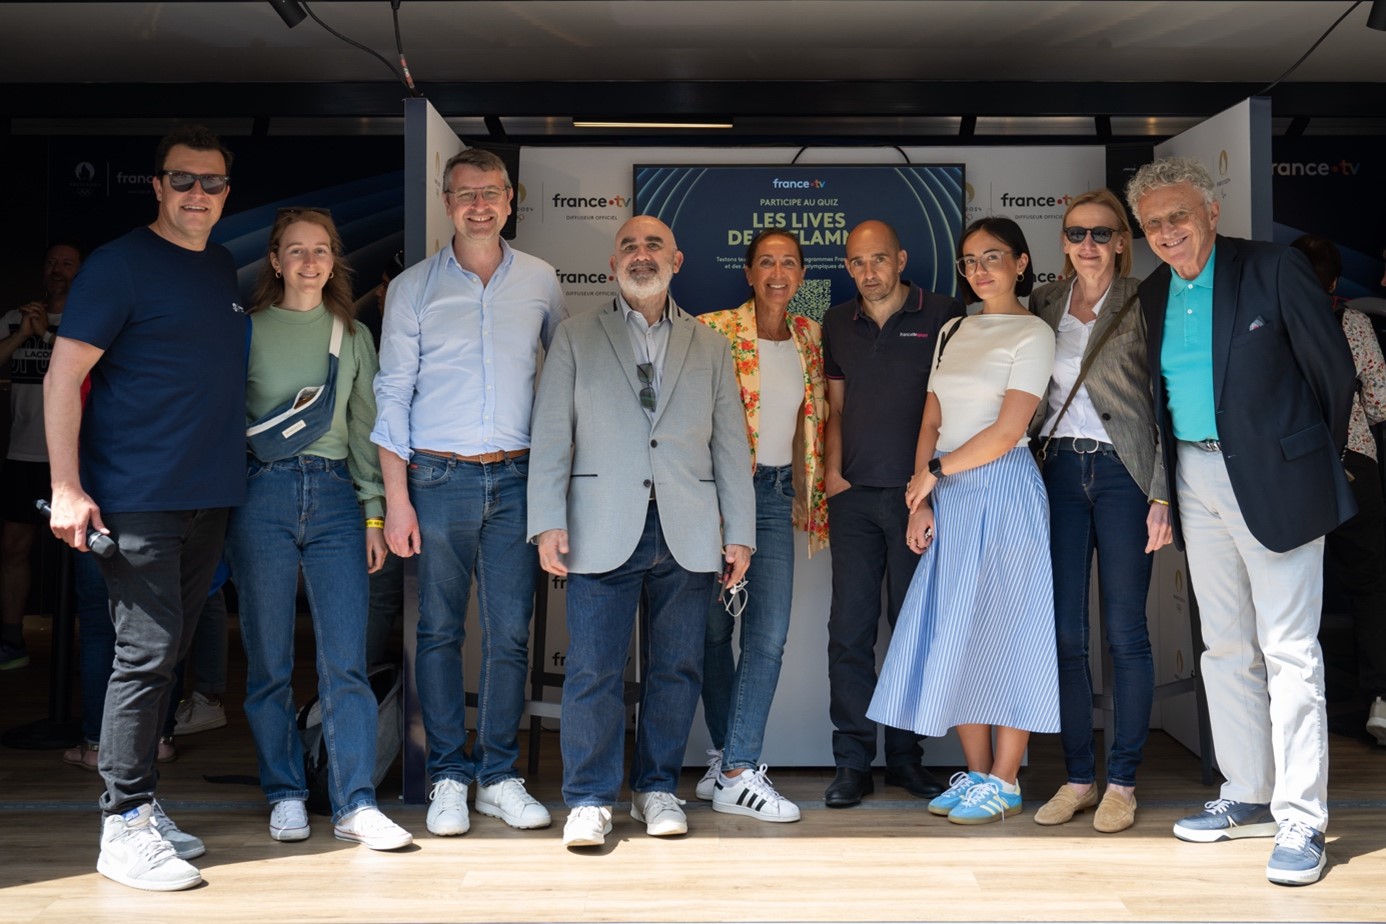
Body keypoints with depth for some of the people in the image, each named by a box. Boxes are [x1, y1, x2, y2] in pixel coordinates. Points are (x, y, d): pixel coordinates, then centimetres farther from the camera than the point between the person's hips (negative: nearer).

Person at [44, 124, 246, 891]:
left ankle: (140, 807, 21)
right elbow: (63, 377, -9)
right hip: (135, 500, -7)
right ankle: (125, 826, 1)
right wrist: (66, 488, -16)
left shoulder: (226, 268, 15)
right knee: (146, 653, -7)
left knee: (166, 655, 11)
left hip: (208, 496, 7)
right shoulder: (119, 265, -6)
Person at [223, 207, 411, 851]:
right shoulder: (249, 329, 6)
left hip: (334, 494, 2)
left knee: (346, 660, -4)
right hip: (262, 492, -1)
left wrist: (374, 511, 8)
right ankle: (285, 796, 16)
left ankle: (355, 805, 0)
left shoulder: (353, 336, 13)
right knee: (269, 659, 3)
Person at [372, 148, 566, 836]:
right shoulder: (413, 287, 4)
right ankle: (448, 778, 13)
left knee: (510, 632, 2)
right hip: (439, 476, -1)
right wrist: (396, 497, -5)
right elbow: (393, 395, 2)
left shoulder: (540, 282, 9)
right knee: (440, 630, 2)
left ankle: (499, 776, 13)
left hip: (516, 477, 1)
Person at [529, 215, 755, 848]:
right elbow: (551, 435, 3)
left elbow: (731, 444, 12)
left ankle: (657, 788, 21)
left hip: (688, 534, 2)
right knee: (593, 670, -3)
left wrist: (739, 532, 5)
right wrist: (548, 522, -6)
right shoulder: (576, 337, 9)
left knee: (676, 668, 7)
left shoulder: (709, 345, 15)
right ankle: (590, 800, 8)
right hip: (604, 530, -2)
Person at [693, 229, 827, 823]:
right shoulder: (714, 331, -6)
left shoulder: (810, 338, 10)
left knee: (769, 636, -5)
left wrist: (808, 492, 17)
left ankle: (733, 768, 1)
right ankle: (734, 765, 19)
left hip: (777, 493, 4)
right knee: (715, 628, 5)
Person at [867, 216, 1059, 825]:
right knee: (954, 635, 5)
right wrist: (921, 502, 1)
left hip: (1001, 489, -6)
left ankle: (1004, 781, 5)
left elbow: (1007, 431, -11)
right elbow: (931, 424, 12)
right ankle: (976, 773, 15)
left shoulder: (1032, 334, -3)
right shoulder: (953, 332, 17)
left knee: (1003, 628, -3)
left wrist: (935, 471, -6)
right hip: (948, 499, 6)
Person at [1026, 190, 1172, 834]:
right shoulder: (1043, 304, 12)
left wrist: (1161, 495, -9)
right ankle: (1078, 776, 14)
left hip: (1122, 472, -3)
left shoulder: (1143, 305, 1)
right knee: (1064, 631, 3)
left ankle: (1122, 782, 10)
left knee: (1124, 631, 0)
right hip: (1059, 471, 4)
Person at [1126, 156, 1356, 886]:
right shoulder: (1154, 294, 10)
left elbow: (1333, 367, -4)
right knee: (1225, 648, 13)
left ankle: (1300, 821, 0)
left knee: (1288, 652, -6)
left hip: (1273, 479, -6)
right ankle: (1248, 798, 24)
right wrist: (1169, 484, 11)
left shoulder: (1273, 270, -8)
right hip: (1196, 482, 7)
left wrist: (1318, 459, 4)